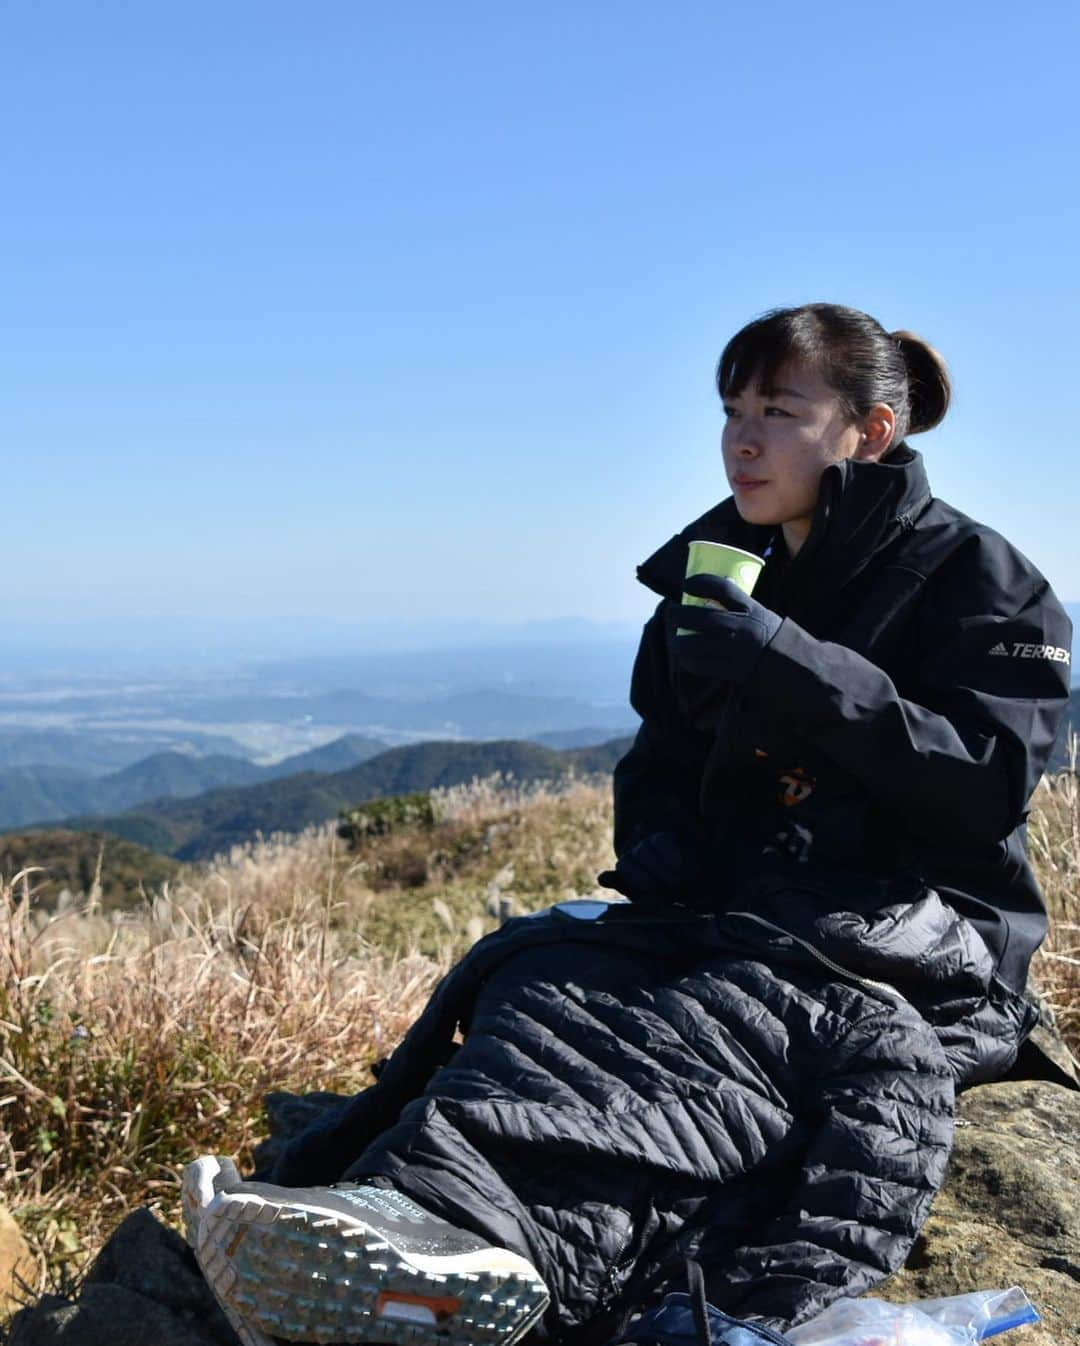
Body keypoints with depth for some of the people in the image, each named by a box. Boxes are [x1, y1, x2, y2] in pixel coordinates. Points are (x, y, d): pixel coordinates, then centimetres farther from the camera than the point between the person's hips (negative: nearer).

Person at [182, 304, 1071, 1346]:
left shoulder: (973, 578, -2)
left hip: (919, 934, -5)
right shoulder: (717, 573, 13)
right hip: (730, 901, 6)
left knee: (714, 1014, -36)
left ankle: (471, 1219, -58)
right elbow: (661, 762, 19)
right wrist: (658, 853, -5)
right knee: (554, 968, -24)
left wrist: (794, 669, -23)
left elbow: (989, 787, -14)